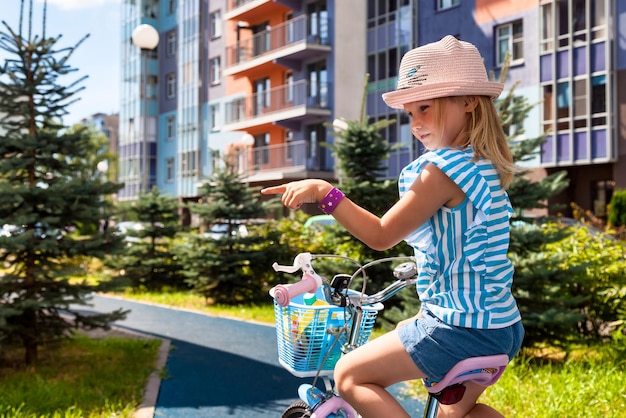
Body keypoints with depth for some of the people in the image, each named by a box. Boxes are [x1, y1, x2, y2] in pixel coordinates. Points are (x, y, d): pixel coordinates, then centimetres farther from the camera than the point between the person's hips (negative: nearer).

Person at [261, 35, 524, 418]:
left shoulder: (444, 168, -18)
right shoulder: (485, 167, 11)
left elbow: (382, 235, -19)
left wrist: (324, 192, -20)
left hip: (463, 328, -10)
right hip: (503, 327, 10)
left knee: (350, 374, 2)